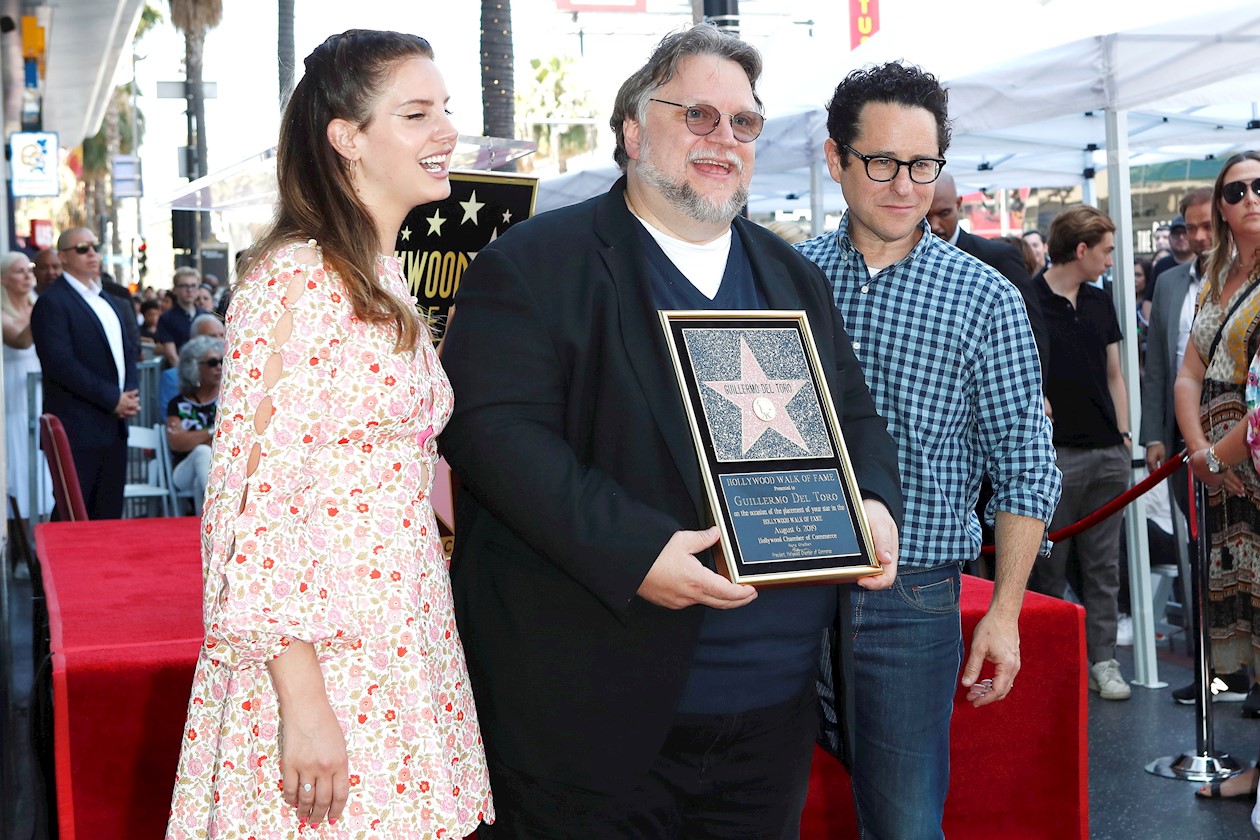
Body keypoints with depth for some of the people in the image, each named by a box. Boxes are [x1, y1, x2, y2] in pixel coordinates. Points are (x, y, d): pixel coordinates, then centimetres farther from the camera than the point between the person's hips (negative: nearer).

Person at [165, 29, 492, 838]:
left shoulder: (384, 281, 14)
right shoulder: (296, 280, -15)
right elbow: (260, 498, -19)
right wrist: (302, 701, -21)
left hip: (401, 655, 8)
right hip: (316, 659, -8)